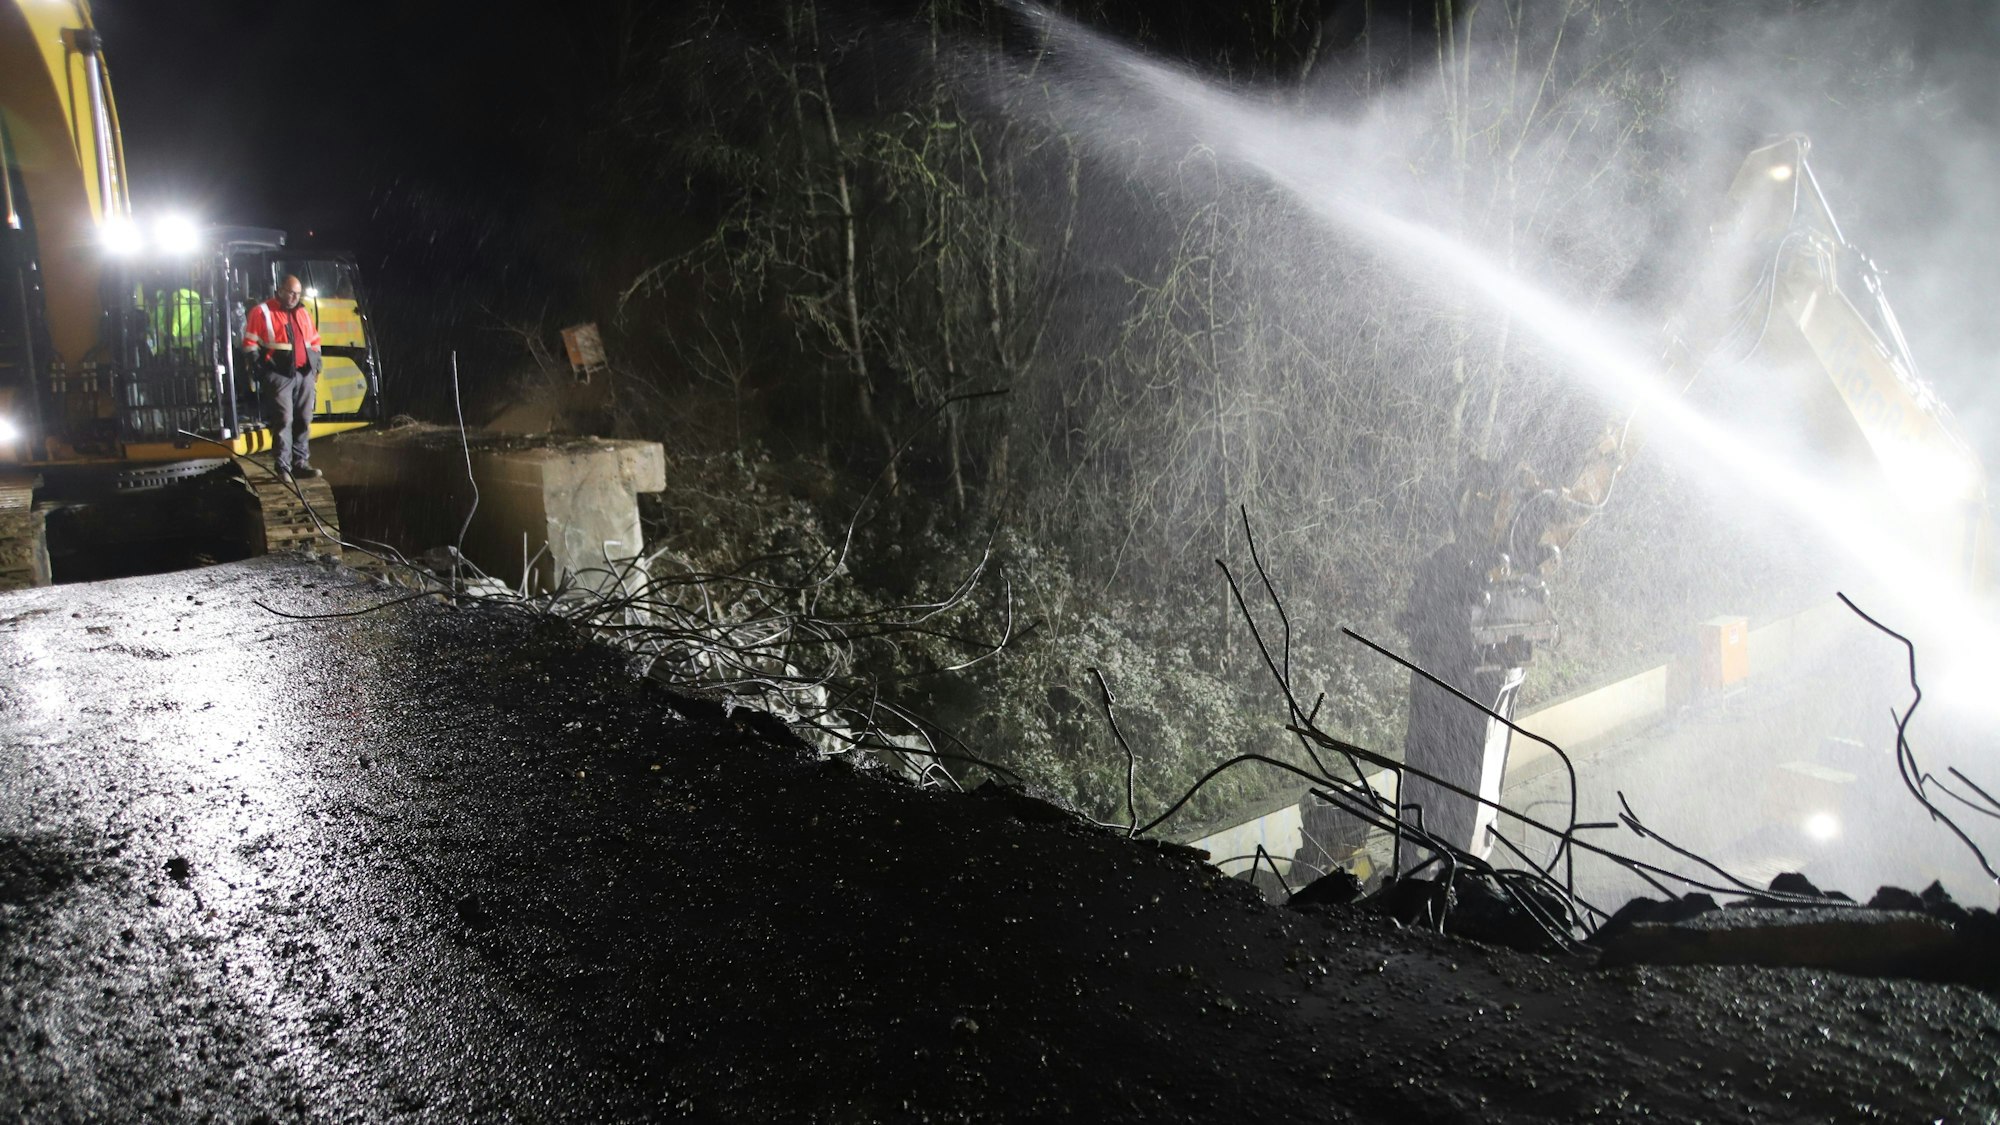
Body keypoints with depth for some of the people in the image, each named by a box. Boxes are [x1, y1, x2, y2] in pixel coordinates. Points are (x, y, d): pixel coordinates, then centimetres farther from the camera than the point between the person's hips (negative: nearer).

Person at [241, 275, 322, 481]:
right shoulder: (262, 313, -2)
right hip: (280, 375, -6)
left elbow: (315, 343, 24)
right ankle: (283, 467, -7)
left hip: (305, 375, 6)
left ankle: (300, 462, 13)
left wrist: (316, 368, 16)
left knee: (304, 420, 6)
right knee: (284, 420, -10)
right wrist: (262, 370, -9)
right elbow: (250, 344, -4)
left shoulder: (303, 314, 17)